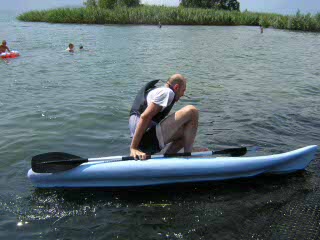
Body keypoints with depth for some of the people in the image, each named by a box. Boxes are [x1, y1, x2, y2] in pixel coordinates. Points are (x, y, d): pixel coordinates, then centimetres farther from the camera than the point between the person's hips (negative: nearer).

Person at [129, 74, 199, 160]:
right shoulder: (167, 92, -4)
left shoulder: (154, 90, 26)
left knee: (185, 132, 23)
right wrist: (133, 148, -22)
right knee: (191, 111, -11)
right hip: (148, 140, -10)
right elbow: (145, 117, -18)